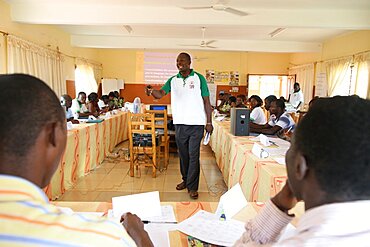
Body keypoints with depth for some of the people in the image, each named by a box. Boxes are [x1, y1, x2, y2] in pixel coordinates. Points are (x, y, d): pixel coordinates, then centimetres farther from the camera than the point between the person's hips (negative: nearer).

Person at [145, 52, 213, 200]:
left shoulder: (199, 78, 0)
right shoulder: (173, 80, 8)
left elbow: (206, 101, 0)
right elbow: (160, 94, -5)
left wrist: (209, 122, -3)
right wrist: (151, 91, -29)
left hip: (196, 123, -3)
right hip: (180, 123, 4)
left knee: (193, 155, -2)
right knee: (183, 154, 14)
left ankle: (192, 186, 8)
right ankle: (185, 179, 32)